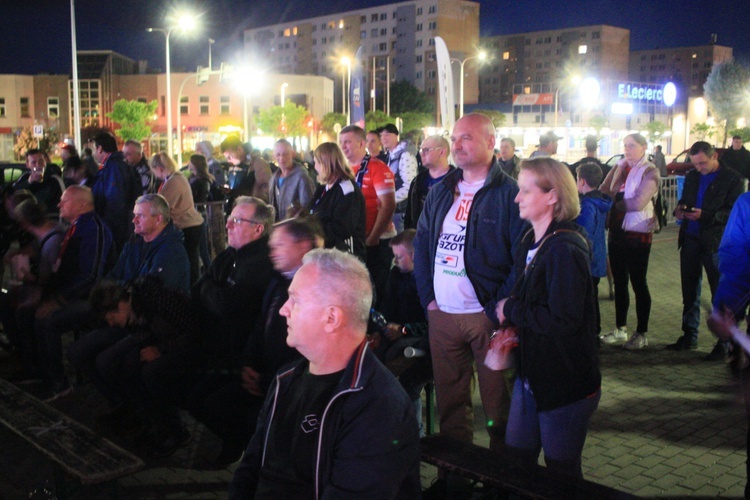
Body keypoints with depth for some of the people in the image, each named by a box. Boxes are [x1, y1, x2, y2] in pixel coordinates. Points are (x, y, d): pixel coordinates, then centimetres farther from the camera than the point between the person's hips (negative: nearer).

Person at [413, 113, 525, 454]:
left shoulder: (509, 193, -7)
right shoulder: (440, 192, 12)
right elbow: (421, 244, 16)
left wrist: (501, 305, -16)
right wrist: (427, 295, 7)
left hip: (486, 315, -5)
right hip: (441, 314, 6)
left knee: (497, 401, 4)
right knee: (448, 398, 15)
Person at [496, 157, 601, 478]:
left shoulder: (565, 249, -22)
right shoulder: (530, 242, 6)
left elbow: (563, 319, -27)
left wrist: (510, 310, -16)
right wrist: (511, 324, -2)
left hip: (565, 381, -8)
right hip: (532, 372, 8)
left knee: (562, 470, 10)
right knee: (516, 456, 18)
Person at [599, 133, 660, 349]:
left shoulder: (650, 172, -8)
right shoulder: (620, 167, 11)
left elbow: (638, 203, -19)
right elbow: (604, 190, 3)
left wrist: (614, 202, -11)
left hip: (637, 234, -6)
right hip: (617, 232, 6)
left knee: (638, 283, 2)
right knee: (619, 281, 13)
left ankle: (641, 334, 12)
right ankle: (620, 328, 25)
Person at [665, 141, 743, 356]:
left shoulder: (732, 179, -7)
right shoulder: (692, 176, 11)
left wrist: (704, 215, -22)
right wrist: (680, 209, -4)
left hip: (715, 243, -6)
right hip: (690, 240, 6)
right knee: (689, 292, 13)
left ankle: (724, 343, 10)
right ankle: (689, 336, 25)